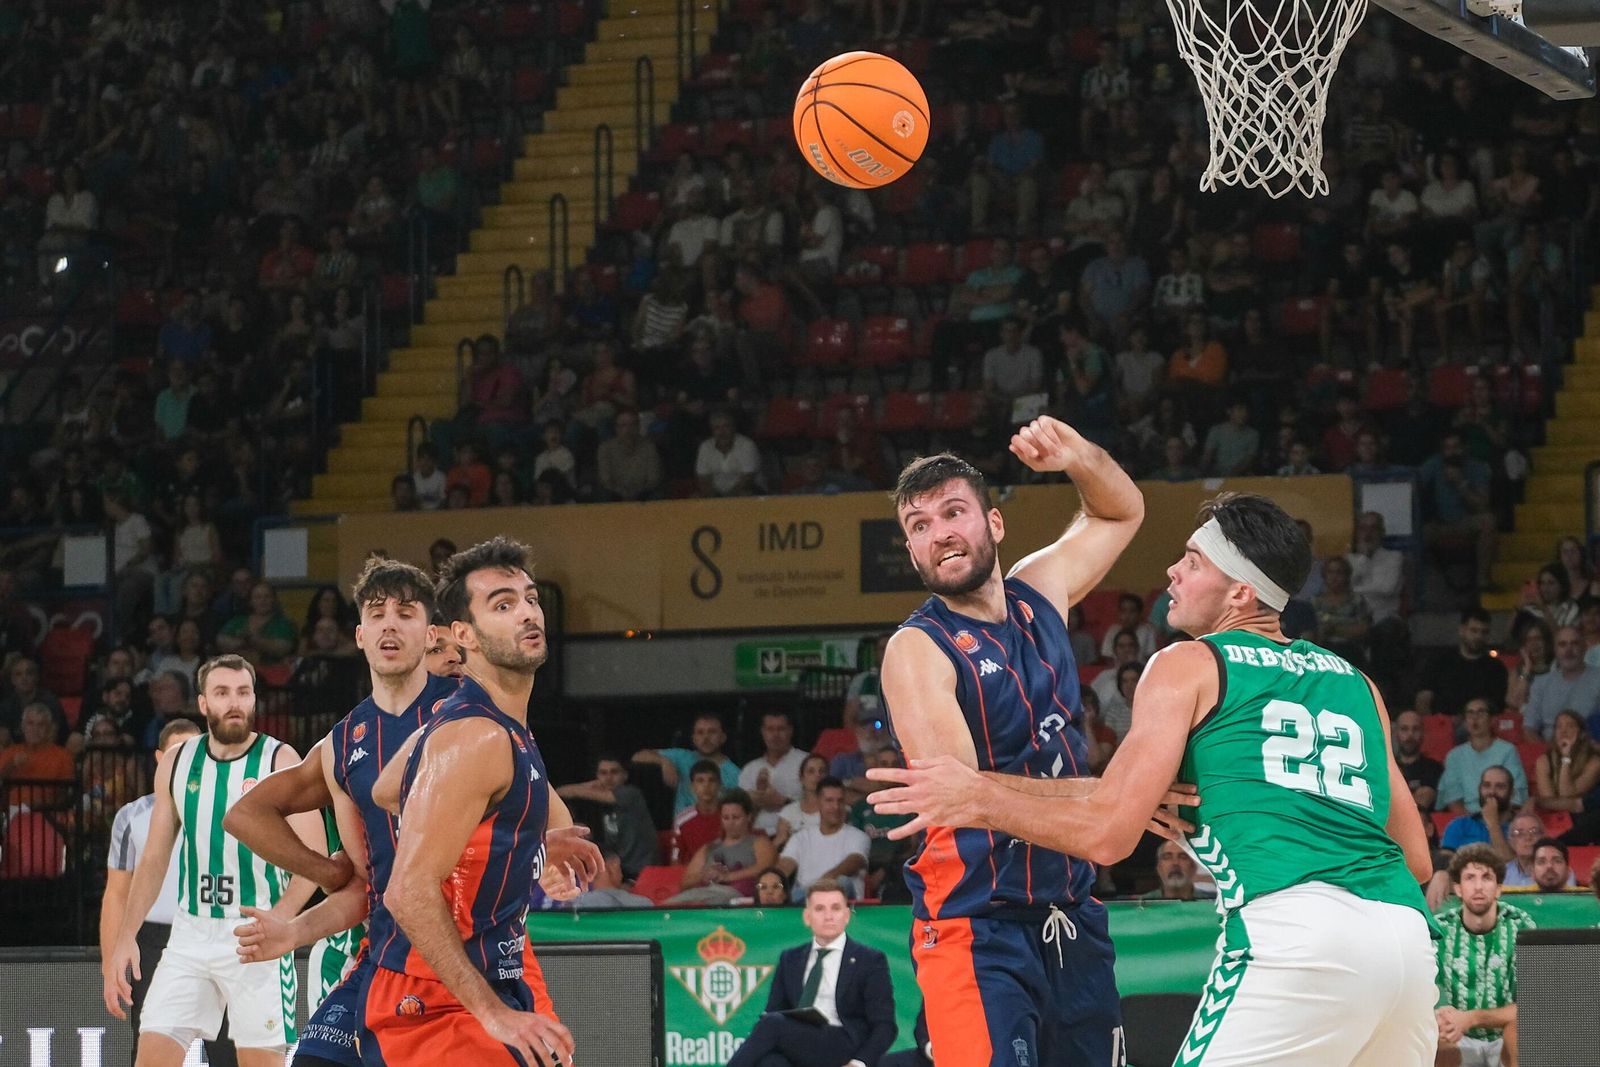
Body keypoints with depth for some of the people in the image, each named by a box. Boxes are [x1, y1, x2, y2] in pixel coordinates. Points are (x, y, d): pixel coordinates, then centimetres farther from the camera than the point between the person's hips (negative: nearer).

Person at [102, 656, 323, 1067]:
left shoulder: (281, 761, -5)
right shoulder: (176, 763, 8)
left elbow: (312, 858, -11)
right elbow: (153, 859, 13)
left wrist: (278, 920, -27)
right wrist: (125, 937, 3)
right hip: (190, 935, 4)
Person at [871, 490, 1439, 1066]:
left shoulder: (1189, 666, 10)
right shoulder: (1356, 684, 26)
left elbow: (1107, 834, 1)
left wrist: (980, 799, 12)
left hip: (1295, 934, -6)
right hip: (1406, 933, 7)